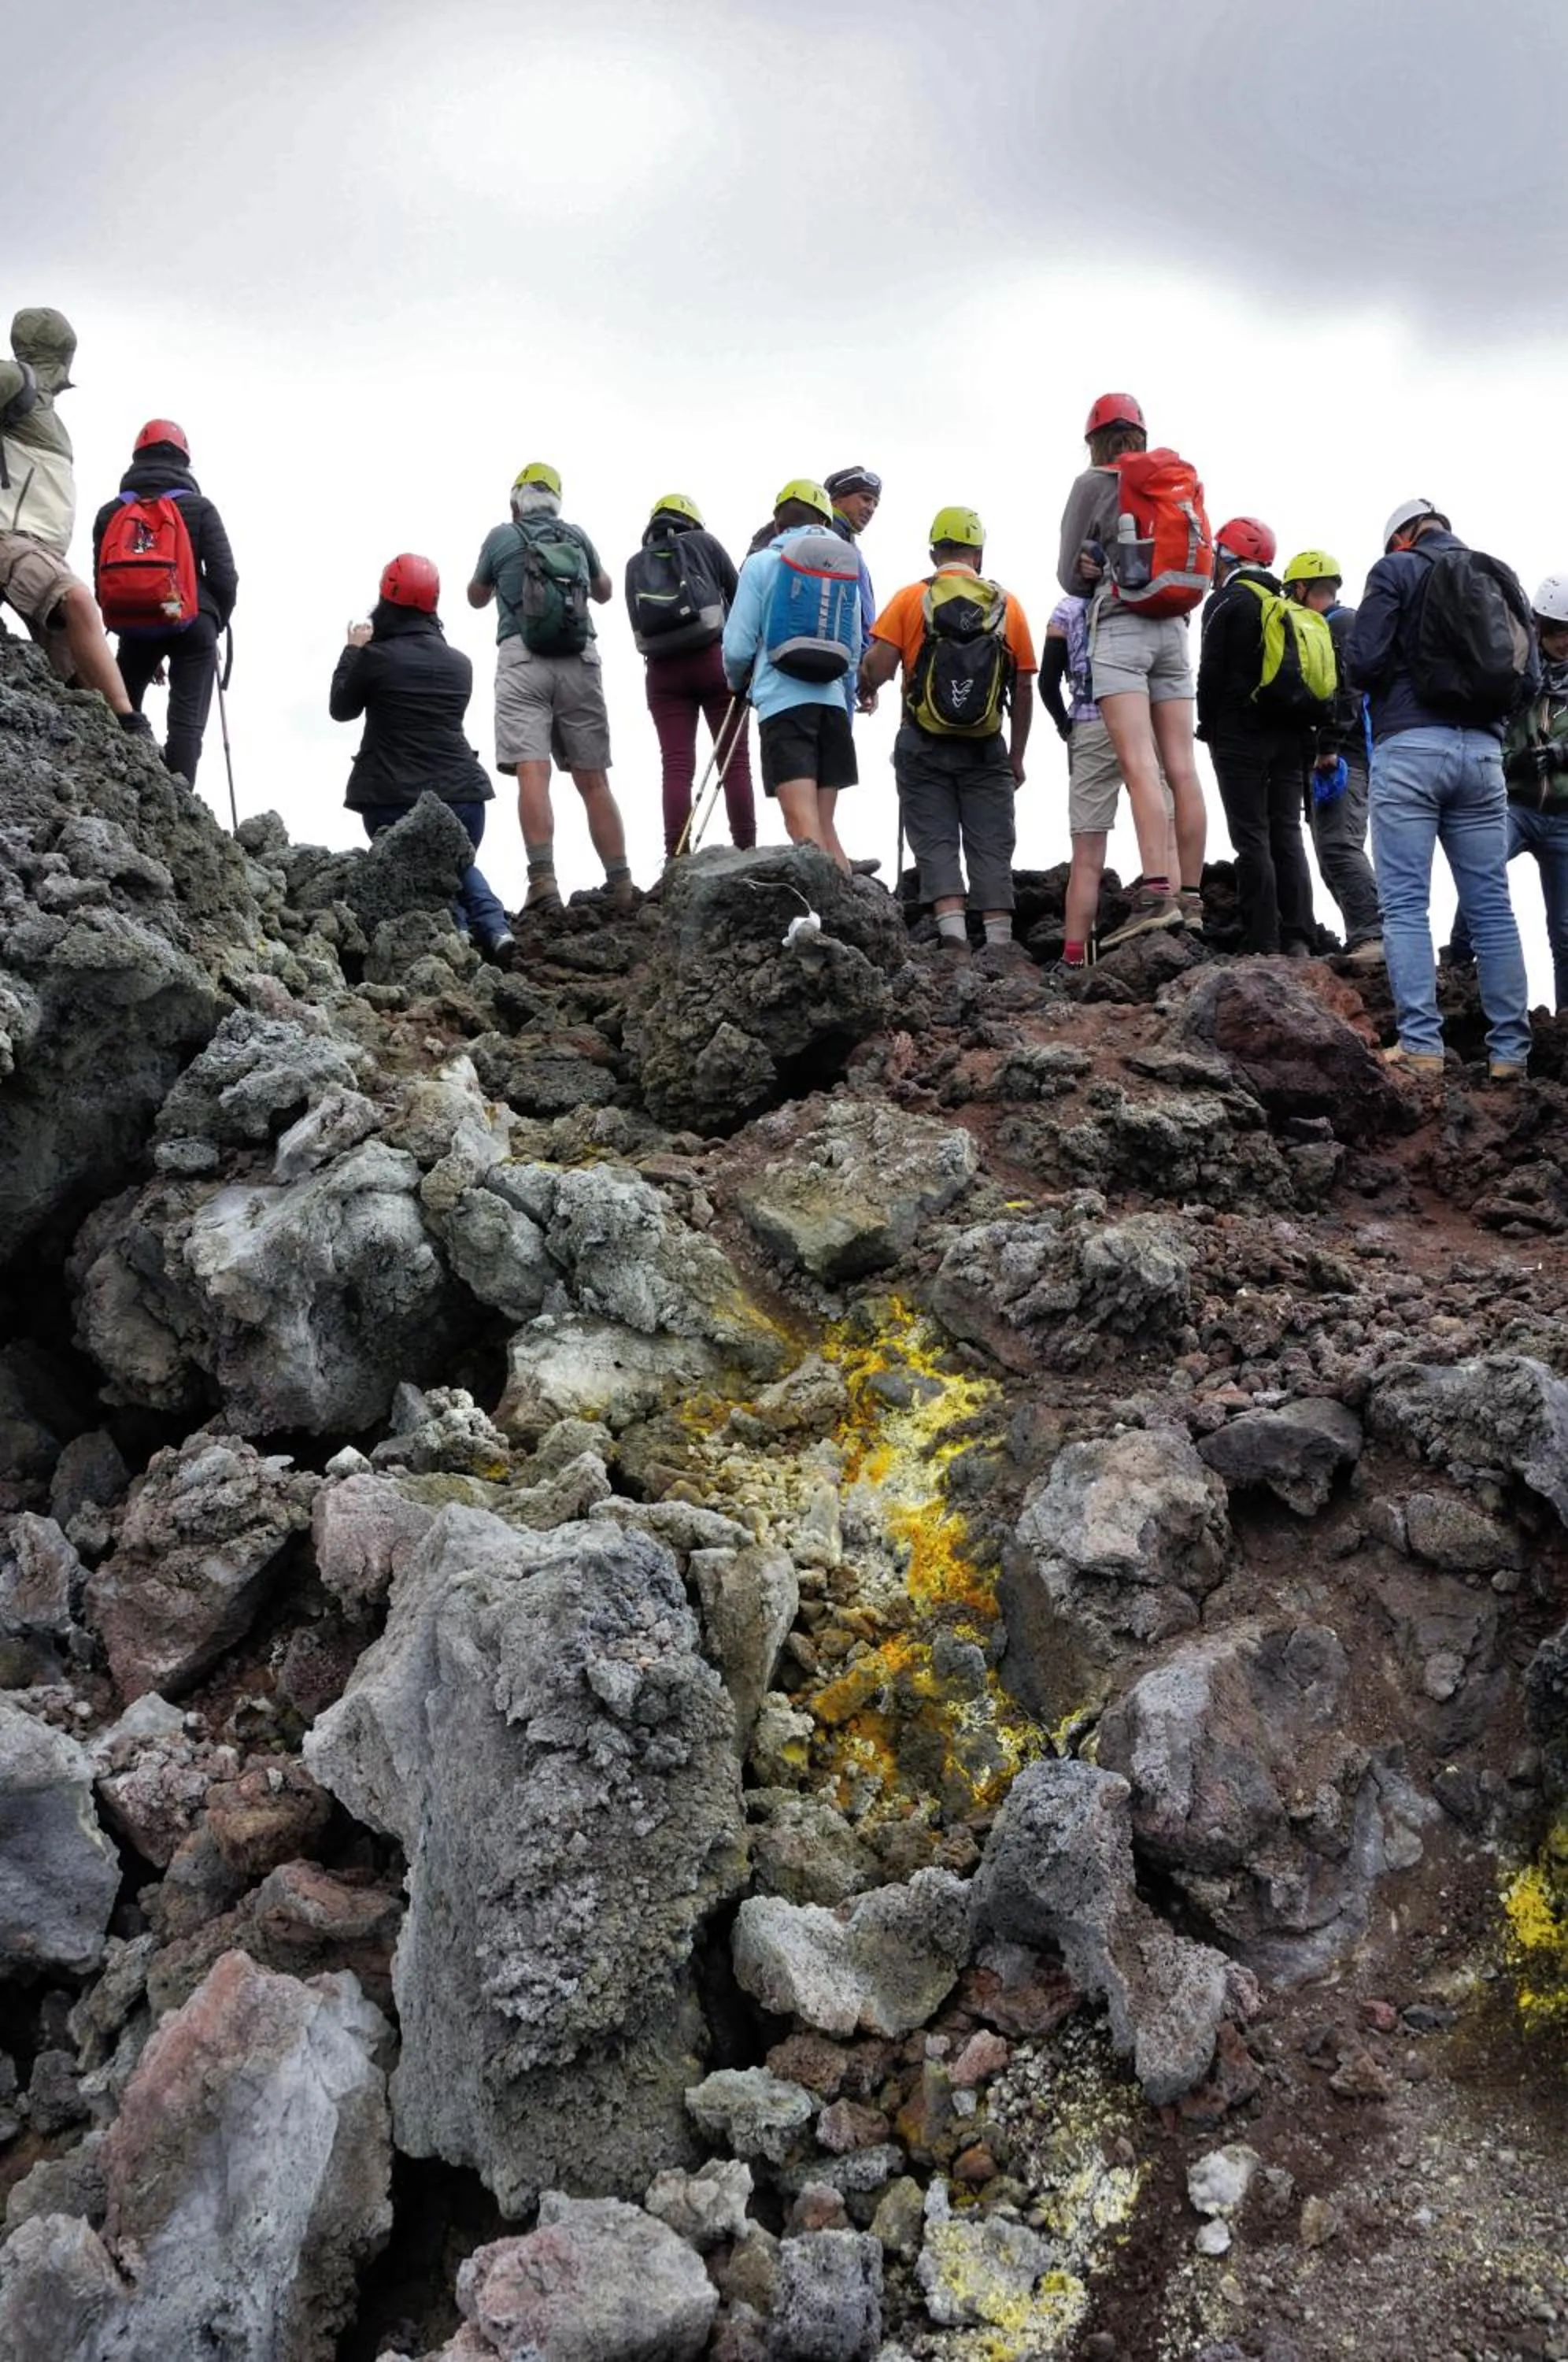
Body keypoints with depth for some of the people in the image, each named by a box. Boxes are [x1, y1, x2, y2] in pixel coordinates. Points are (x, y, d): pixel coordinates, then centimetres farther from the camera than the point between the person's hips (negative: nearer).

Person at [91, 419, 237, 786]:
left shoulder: (110, 513, 12)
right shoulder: (199, 508, 3)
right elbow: (224, 577, -3)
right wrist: (216, 625, 13)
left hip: (135, 626, 3)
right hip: (192, 623, -2)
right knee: (187, 722, -6)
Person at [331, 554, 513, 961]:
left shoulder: (376, 657, -6)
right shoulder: (459, 663, 9)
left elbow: (341, 709, 9)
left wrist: (353, 651, 23)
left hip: (394, 802, -4)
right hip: (463, 795, 4)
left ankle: (455, 929, -8)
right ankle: (493, 925, 2)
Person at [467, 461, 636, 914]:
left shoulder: (502, 537, 9)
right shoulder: (578, 536, 16)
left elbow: (476, 598, 25)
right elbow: (604, 593, 34)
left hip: (523, 658, -3)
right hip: (580, 660, 3)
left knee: (532, 771, -12)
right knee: (593, 779, 4)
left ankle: (543, 884, -26)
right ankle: (621, 886, 0)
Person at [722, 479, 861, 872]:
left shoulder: (762, 563, 1)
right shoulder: (845, 566, 12)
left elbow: (738, 647, -2)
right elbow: (854, 651, 15)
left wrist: (738, 683, 19)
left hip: (783, 703, -4)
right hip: (832, 701, 4)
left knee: (804, 828, -14)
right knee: (825, 827, 10)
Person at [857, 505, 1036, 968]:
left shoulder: (911, 599, 0)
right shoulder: (1007, 604, 5)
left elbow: (877, 666, -11)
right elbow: (1023, 690, 5)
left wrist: (866, 690, 12)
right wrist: (1016, 756, 14)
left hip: (923, 746, -1)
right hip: (986, 750, 1)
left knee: (935, 841, 3)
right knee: (991, 846, 4)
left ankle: (953, 934, -10)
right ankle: (999, 943, 1)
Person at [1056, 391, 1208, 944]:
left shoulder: (1094, 482, 3)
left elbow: (1070, 576, 7)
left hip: (1120, 626, -5)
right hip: (1173, 628, 5)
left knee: (1139, 765, -17)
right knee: (1182, 769, 1)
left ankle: (1156, 892, -28)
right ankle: (1190, 897, 2)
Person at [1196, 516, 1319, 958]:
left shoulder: (1227, 602, -4)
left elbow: (1211, 673, -9)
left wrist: (1208, 727, 2)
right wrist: (1301, 732, 17)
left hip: (1241, 736, -6)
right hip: (1290, 735, 6)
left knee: (1252, 838, -7)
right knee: (1288, 836, 6)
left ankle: (1262, 942, -10)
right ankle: (1298, 940, 2)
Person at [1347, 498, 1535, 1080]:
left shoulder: (1396, 570, 3)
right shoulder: (1503, 578, 16)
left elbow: (1362, 661, -6)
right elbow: (1530, 682, 12)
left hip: (1410, 747, -4)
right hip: (1482, 751, 4)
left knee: (1405, 904, -5)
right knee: (1491, 905, 5)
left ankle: (1421, 1044, -12)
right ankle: (1509, 1049, 4)